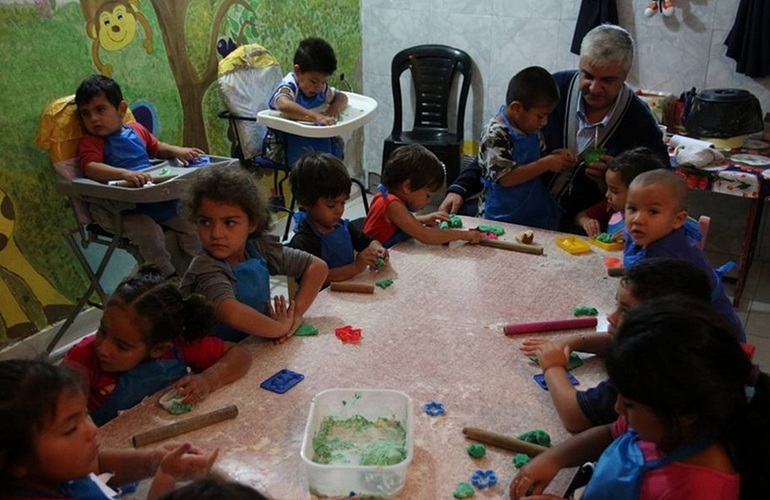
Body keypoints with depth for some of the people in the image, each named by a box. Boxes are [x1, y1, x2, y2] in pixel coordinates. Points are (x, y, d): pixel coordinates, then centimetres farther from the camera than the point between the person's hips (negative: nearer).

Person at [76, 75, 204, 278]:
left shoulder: (136, 130, 11)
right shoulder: (91, 142, -7)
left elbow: (156, 148, 30)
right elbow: (91, 168, -27)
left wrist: (177, 151, 9)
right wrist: (125, 174, -44)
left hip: (158, 199, 6)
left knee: (192, 226, 2)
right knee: (149, 231, -31)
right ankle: (167, 276, -13)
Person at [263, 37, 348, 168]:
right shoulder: (288, 87, -22)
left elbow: (342, 97, 14)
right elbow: (284, 105, -45)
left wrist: (335, 108, -11)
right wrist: (315, 116, -53)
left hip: (310, 139, 8)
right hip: (281, 146, -8)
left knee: (337, 141, -10)